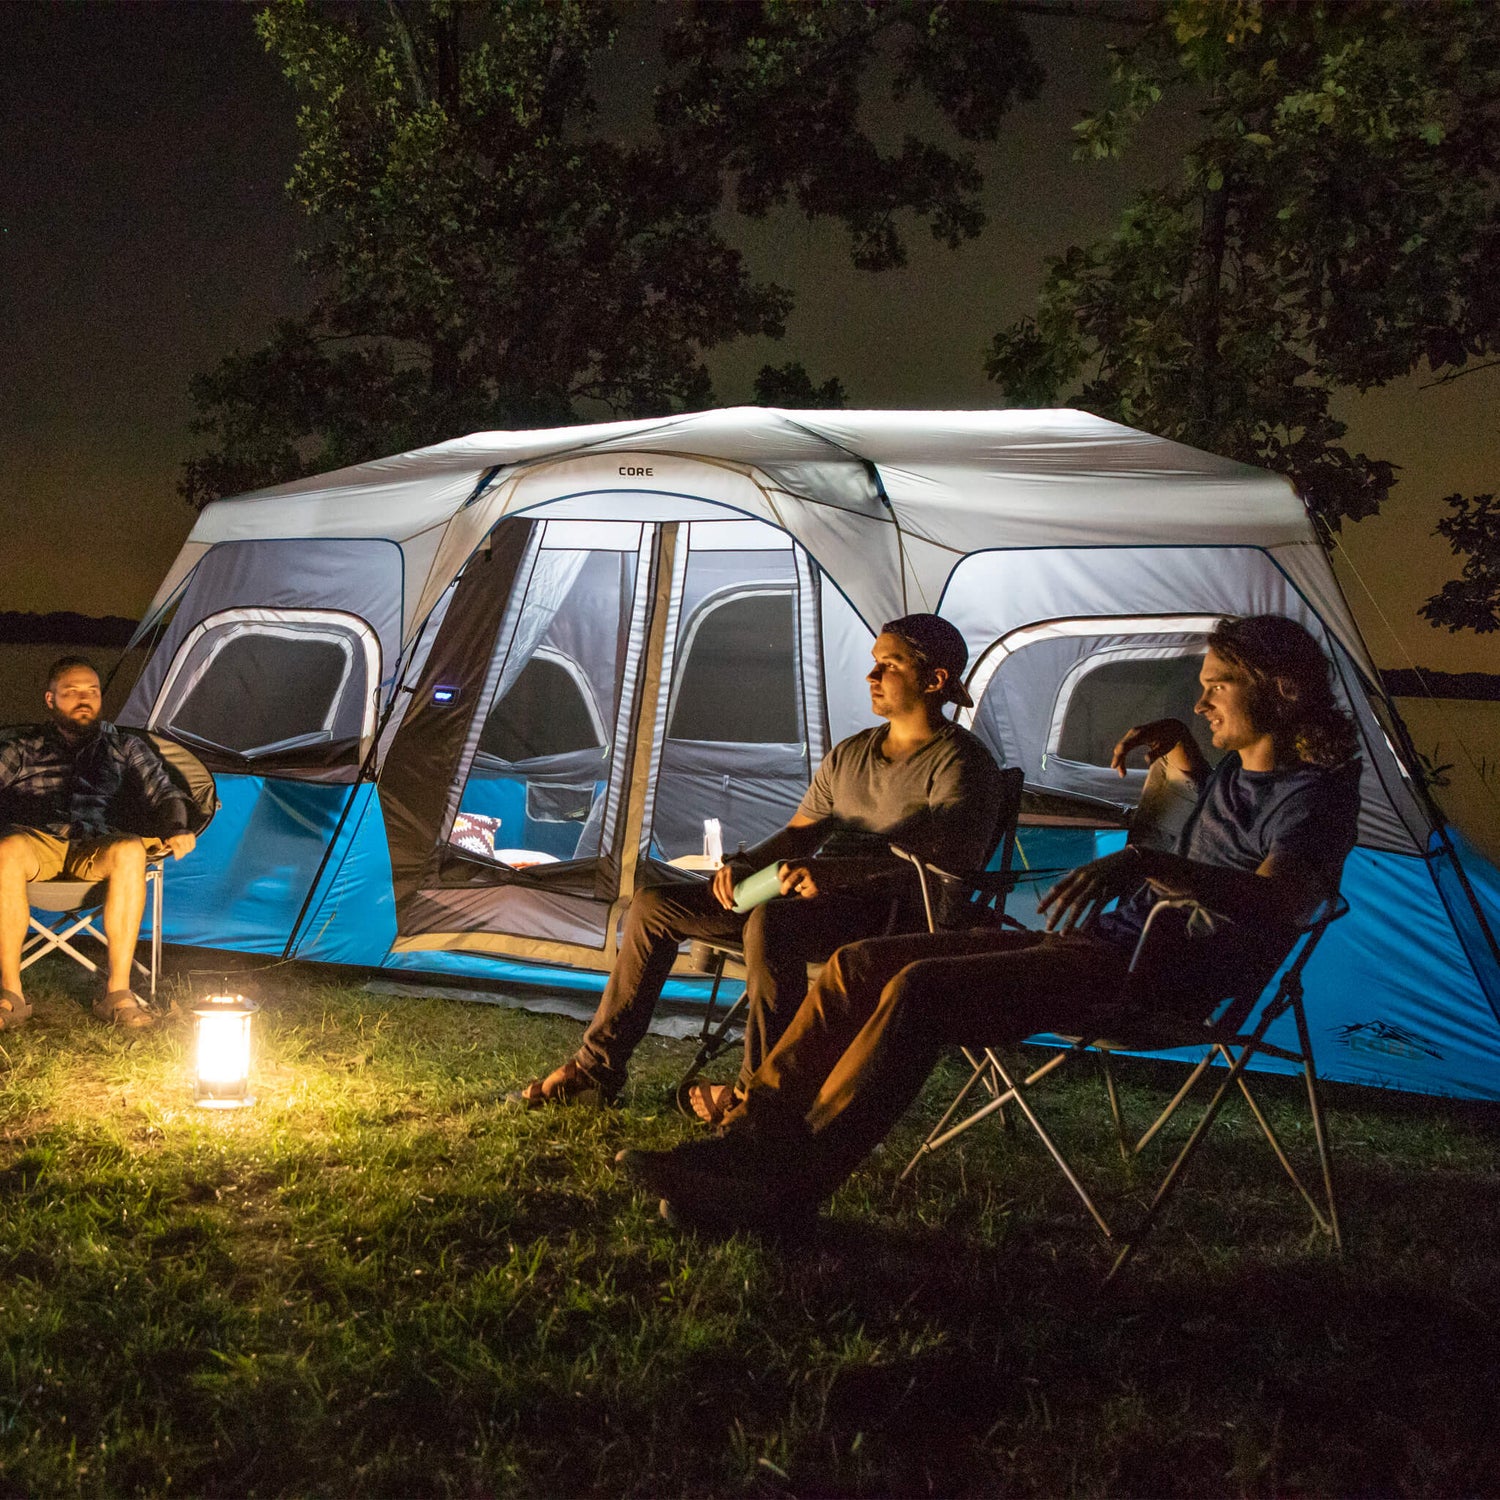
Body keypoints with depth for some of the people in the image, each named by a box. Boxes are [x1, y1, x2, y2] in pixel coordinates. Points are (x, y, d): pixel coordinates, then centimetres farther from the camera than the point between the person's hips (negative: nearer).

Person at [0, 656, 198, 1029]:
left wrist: (176, 829, -5)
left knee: (130, 850, -37)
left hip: (96, 848, 1)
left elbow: (163, 794, 18)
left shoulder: (126, 747, 26)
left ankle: (117, 992, -34)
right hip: (35, 842, -1)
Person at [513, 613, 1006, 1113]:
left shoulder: (959, 762, -9)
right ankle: (595, 1067, 7)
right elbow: (800, 833, 22)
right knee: (653, 905, 1)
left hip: (891, 915, -9)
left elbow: (949, 852, -26)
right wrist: (744, 865, -1)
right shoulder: (851, 753, 17)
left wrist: (832, 871, -35)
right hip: (825, 898, 9)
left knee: (772, 921, -40)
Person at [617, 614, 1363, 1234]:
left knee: (924, 991, -29)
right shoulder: (1236, 773, 20)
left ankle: (786, 1187, -25)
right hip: (1108, 946, 10)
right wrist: (1175, 746, 28)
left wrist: (1150, 863, -43)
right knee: (862, 964, -1)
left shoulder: (1314, 793, -9)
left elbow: (1277, 903, -30)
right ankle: (749, 1139, -3)